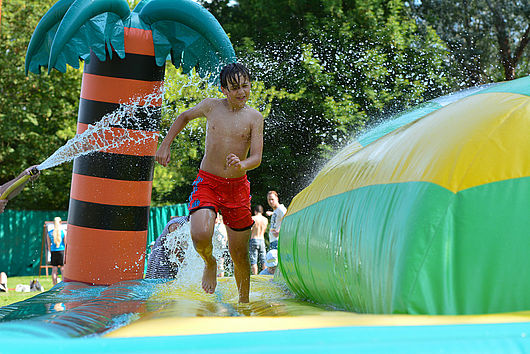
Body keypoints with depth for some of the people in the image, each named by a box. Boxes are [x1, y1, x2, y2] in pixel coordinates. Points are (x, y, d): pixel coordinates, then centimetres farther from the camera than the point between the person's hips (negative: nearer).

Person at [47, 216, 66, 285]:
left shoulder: (49, 233, 2)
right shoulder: (63, 232, -4)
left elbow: (49, 245, 6)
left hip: (53, 252, 2)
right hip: (62, 251, -2)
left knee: (54, 270, 6)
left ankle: (55, 286, 6)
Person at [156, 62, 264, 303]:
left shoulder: (254, 118, -3)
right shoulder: (211, 106, 0)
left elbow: (257, 158, -8)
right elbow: (184, 117, 20)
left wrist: (241, 165, -30)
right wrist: (164, 146, 16)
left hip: (237, 186, 0)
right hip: (207, 182, 0)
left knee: (239, 253, 4)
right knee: (200, 234, -26)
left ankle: (244, 301, 25)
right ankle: (209, 263, 9)